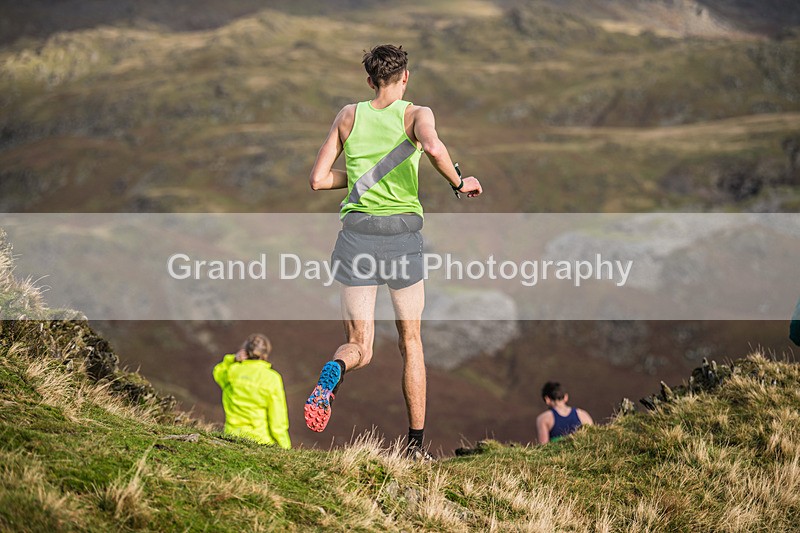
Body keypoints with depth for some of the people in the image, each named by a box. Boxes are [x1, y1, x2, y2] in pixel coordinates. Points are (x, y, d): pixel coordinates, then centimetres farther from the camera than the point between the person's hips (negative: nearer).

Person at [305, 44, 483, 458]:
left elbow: (318, 180, 8)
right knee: (410, 342, 15)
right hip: (402, 232, -1)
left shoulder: (349, 116, 9)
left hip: (357, 231, 2)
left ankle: (333, 371, -30)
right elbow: (433, 147, -23)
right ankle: (415, 444, 16)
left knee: (359, 347, 7)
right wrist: (459, 183, -7)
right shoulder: (415, 114, 0)